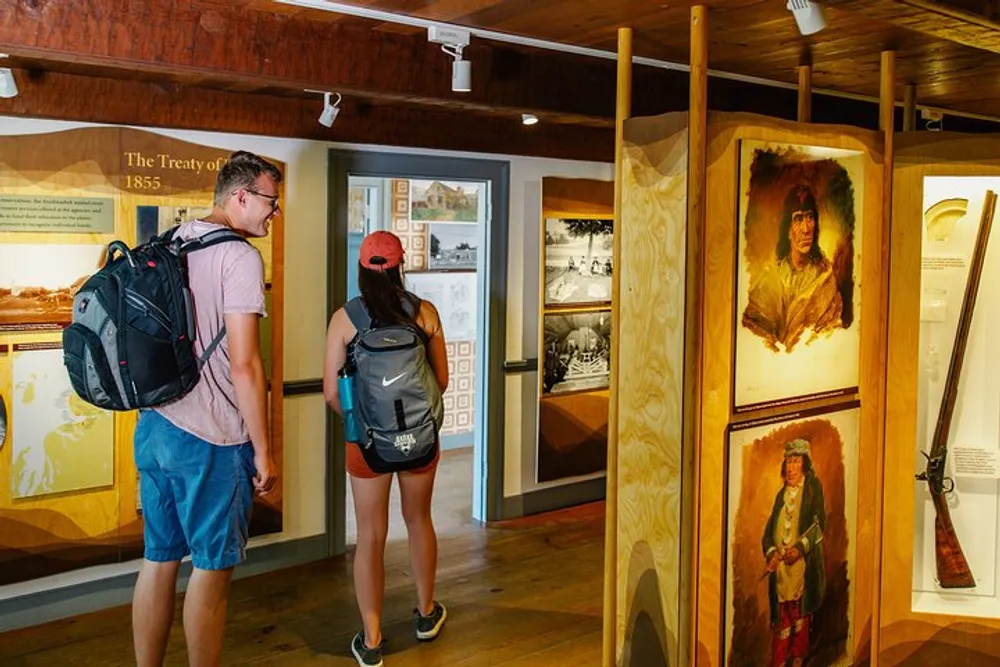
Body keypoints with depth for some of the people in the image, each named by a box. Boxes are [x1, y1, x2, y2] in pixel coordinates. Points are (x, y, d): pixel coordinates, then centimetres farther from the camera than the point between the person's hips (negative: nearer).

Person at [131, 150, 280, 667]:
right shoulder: (240, 257, -13)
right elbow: (244, 364, -18)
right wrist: (263, 450, -11)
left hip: (153, 425, 8)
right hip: (211, 437, -8)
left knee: (159, 560, 15)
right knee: (212, 566, 6)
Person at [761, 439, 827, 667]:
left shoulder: (813, 487, 3)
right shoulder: (781, 494, 17)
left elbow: (819, 522, -6)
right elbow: (769, 530, 13)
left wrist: (800, 547, -16)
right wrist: (771, 552, -6)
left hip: (804, 563, -4)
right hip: (780, 566, 4)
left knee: (801, 613, 0)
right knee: (780, 618, 3)